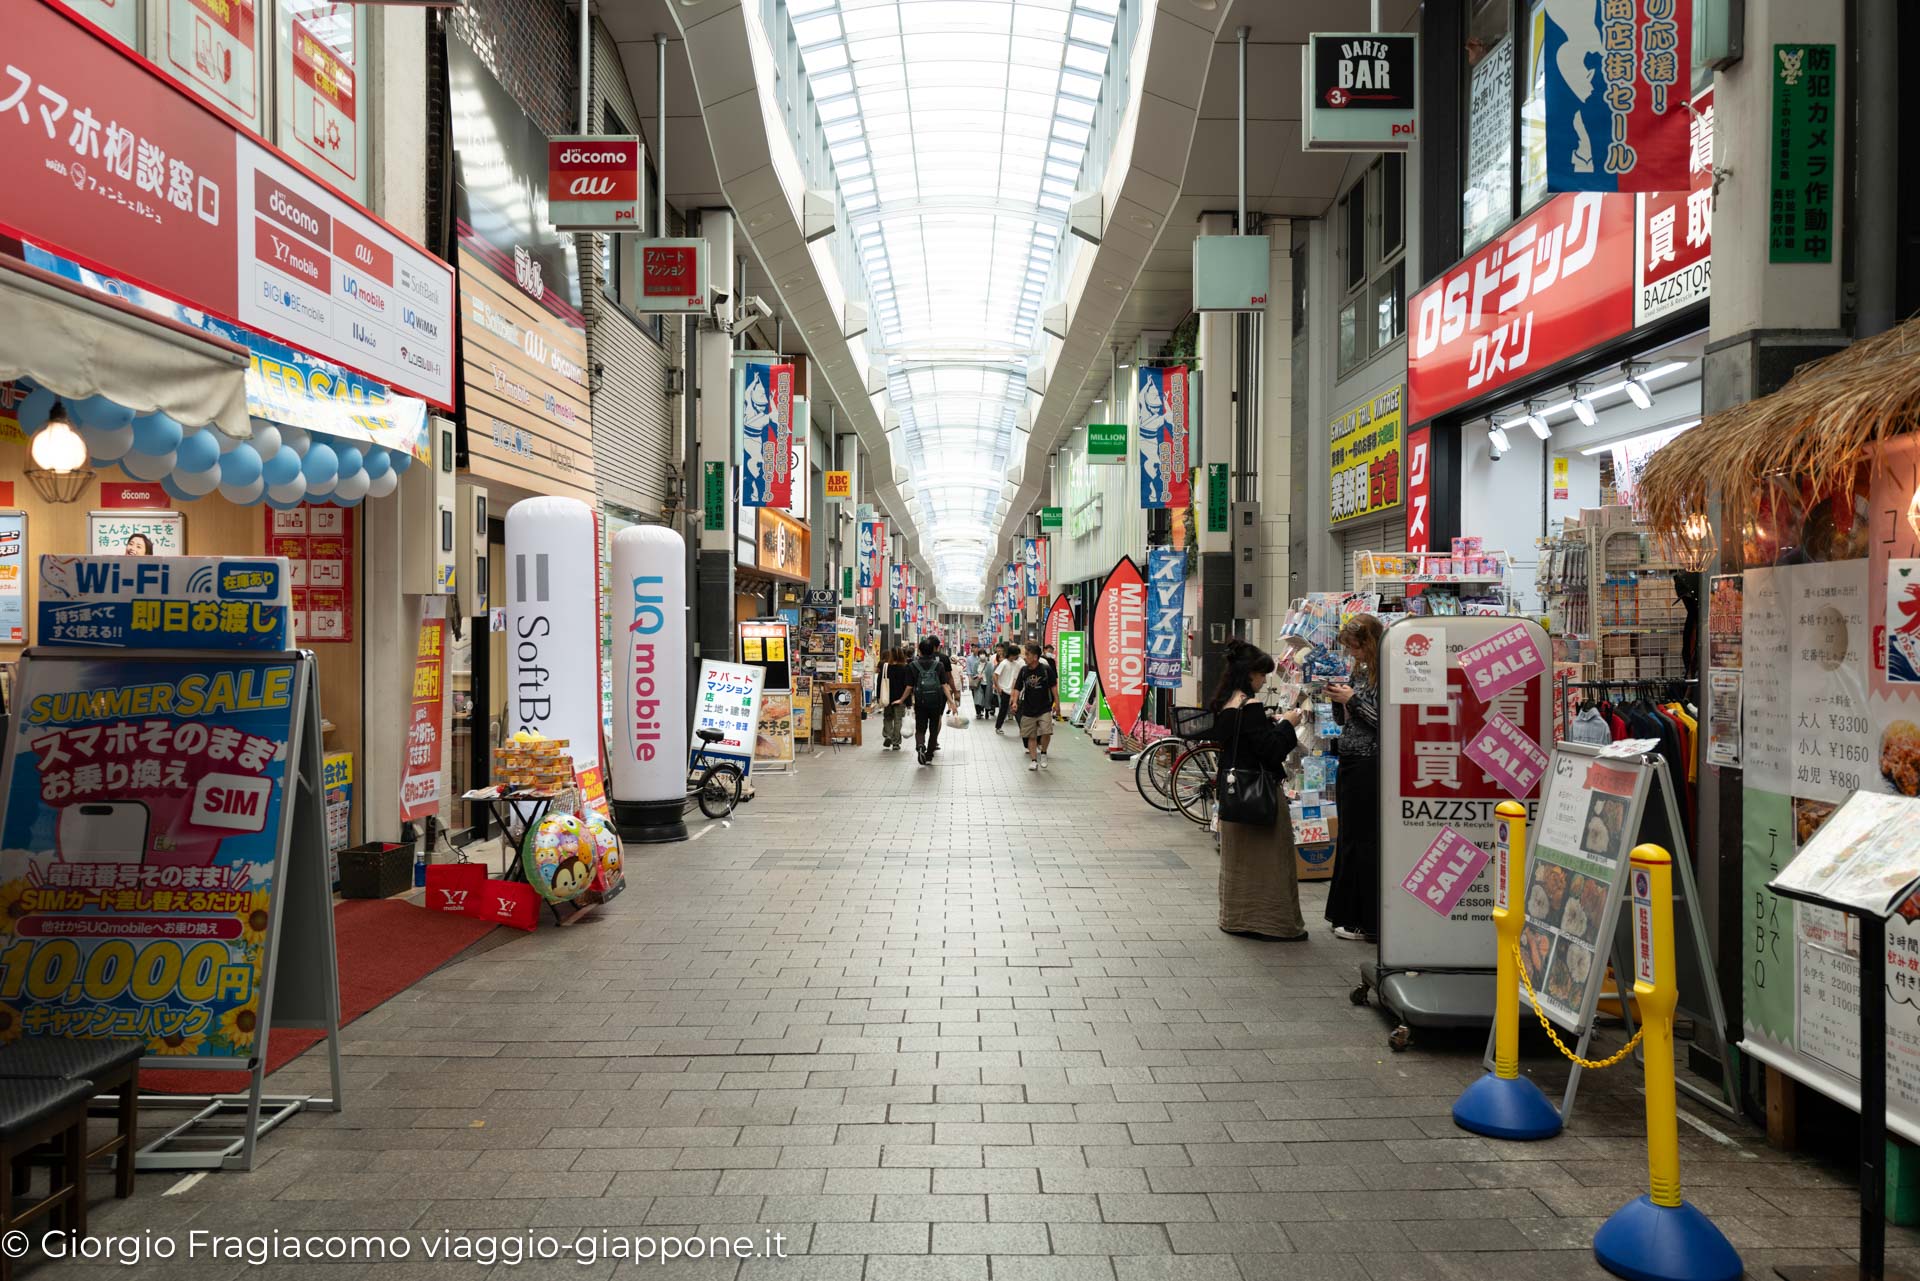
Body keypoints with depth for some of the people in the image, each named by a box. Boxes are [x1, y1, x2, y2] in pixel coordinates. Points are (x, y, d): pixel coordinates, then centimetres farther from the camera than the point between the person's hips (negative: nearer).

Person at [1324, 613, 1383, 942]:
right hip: (1351, 762, 9)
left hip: (1369, 764, -9)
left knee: (1364, 840, -4)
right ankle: (1347, 914, 24)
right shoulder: (1359, 672, 14)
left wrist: (1353, 699, -15)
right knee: (1348, 837, 14)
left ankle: (1366, 922, 3)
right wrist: (1338, 699, 1)